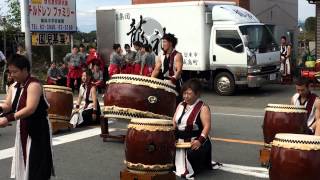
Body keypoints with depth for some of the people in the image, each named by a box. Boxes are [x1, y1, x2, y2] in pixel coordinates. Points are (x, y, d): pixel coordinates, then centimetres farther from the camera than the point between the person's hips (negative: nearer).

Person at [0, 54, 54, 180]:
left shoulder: (34, 85, -19)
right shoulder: (13, 87, 7)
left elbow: (30, 109, -29)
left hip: (38, 129, -8)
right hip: (22, 129, 8)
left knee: (37, 166, -3)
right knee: (23, 162, 16)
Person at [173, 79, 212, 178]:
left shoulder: (203, 108, -7)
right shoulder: (181, 105, 13)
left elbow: (207, 126, -16)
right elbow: (174, 123, 12)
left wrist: (200, 140, -28)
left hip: (195, 142, -6)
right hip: (179, 141, 7)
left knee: (192, 153, -33)